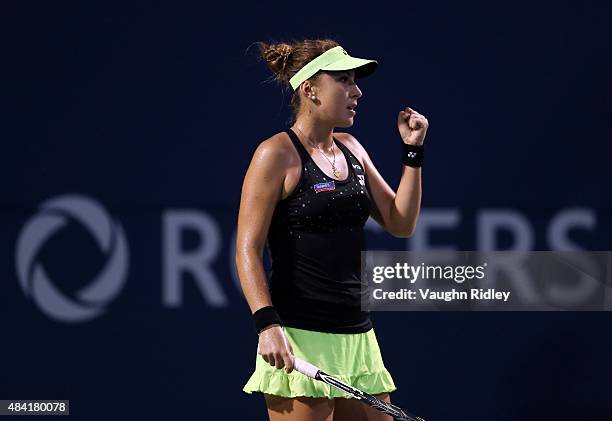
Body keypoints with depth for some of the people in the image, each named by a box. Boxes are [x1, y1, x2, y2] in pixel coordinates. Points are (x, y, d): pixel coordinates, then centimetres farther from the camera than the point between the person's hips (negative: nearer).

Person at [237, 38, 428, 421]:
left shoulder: (351, 150, 15)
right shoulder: (277, 154, -6)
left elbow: (402, 224, 17)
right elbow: (248, 250, -10)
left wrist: (413, 151, 9)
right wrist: (268, 324, -21)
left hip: (358, 338, 7)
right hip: (299, 341, -7)